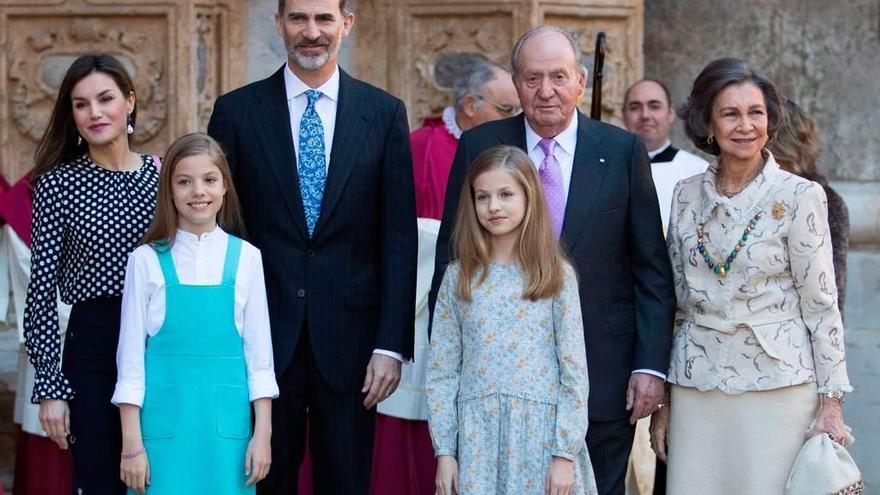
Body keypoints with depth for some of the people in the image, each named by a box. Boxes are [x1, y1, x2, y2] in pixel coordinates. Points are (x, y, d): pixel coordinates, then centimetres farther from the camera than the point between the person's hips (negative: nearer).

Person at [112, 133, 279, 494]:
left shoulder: (245, 258, 3)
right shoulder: (146, 260, -1)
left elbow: (258, 349, 5)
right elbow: (131, 353, 1)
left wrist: (262, 434, 2)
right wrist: (131, 444, -1)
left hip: (226, 422, 1)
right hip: (164, 422, -1)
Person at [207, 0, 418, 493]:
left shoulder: (384, 113, 3)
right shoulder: (236, 111, 2)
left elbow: (398, 237, 1)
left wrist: (392, 344, -5)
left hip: (348, 336, 0)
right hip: (263, 334, 0)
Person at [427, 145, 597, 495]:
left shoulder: (557, 277, 1)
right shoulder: (458, 277, 5)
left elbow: (574, 371, -1)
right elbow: (442, 371, 5)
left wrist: (565, 453, -7)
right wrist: (444, 451, -1)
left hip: (540, 437, -1)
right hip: (476, 439, 1)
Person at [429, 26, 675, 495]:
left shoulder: (623, 151, 0)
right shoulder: (479, 148, 1)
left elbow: (652, 270, 2)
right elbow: (452, 258, 5)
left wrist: (651, 366, -5)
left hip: (603, 380, 0)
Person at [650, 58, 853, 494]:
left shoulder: (799, 196, -5)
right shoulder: (687, 196, 7)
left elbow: (820, 303, -3)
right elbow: (676, 299, 12)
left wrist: (830, 401, -6)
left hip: (777, 383, -3)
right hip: (696, 385, 4)